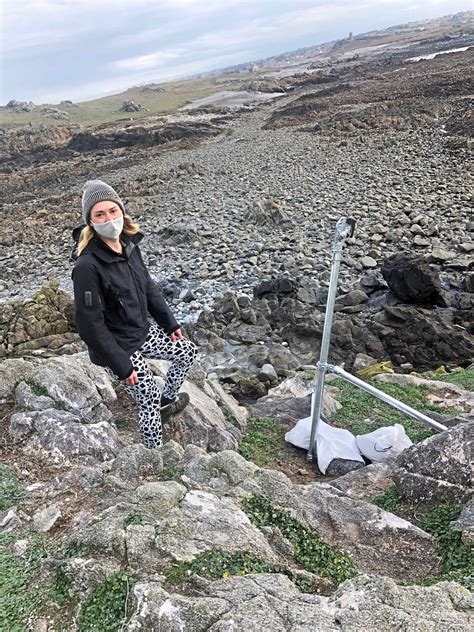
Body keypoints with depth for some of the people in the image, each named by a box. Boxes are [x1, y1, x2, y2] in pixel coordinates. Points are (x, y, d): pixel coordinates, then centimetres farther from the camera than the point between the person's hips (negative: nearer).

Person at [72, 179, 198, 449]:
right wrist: (121, 366, -20)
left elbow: (148, 287, 8)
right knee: (149, 402, 7)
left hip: (143, 331, 8)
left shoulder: (129, 244, -6)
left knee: (189, 351, 19)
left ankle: (167, 400, 42)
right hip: (118, 347, -7)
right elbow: (90, 324, -25)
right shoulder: (87, 266, -29)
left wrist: (170, 323, 12)